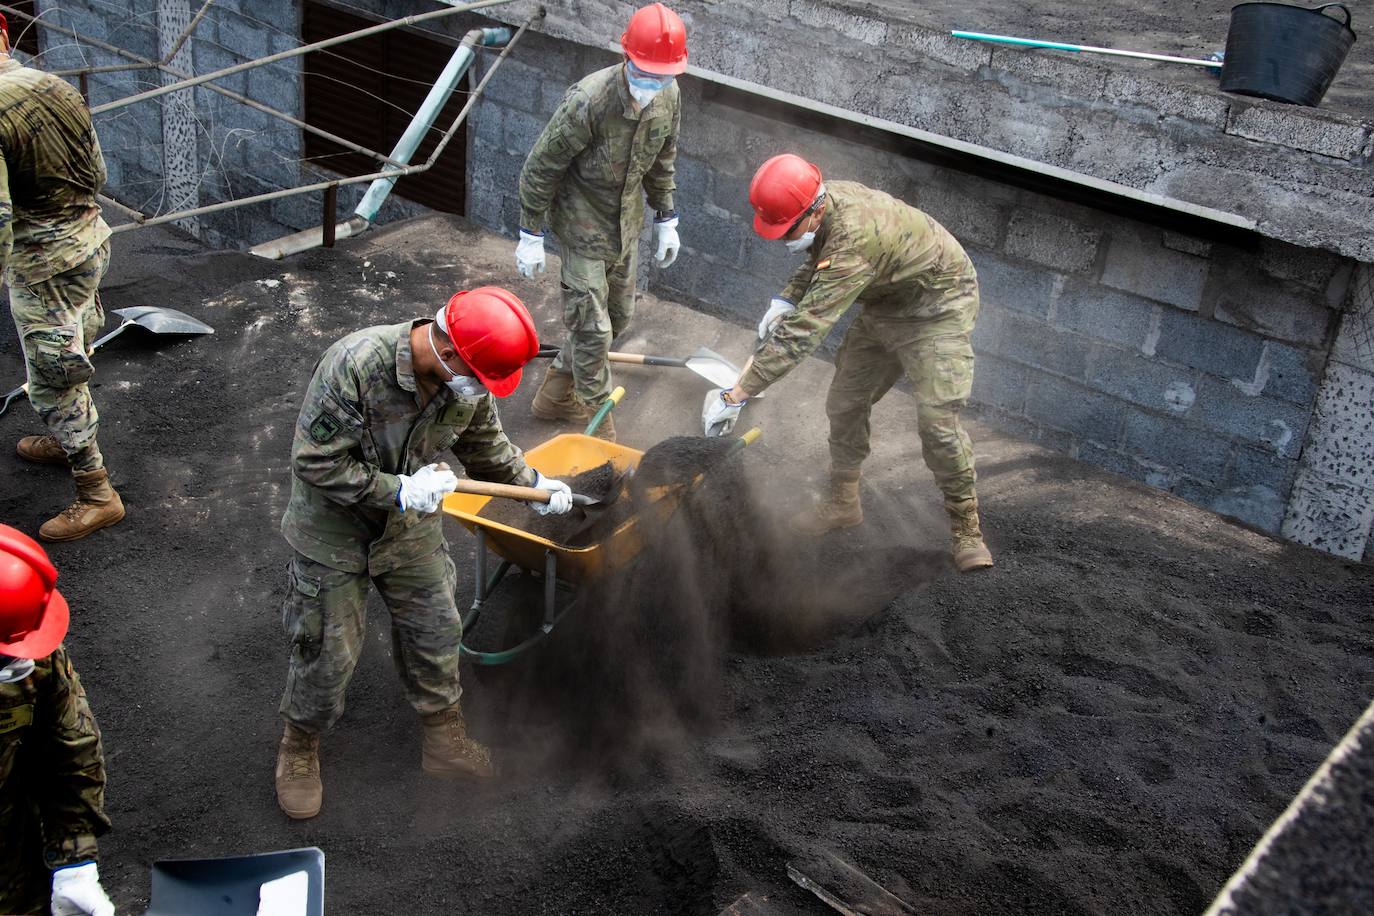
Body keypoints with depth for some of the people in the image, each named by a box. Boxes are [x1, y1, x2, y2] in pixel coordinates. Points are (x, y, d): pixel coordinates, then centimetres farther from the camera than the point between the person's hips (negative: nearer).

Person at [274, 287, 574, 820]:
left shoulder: (470, 383, -14)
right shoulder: (354, 366, -34)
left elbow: (486, 446, 8)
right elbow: (315, 462, -29)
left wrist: (533, 484, 1)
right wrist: (398, 491, -31)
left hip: (412, 531, 5)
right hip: (334, 531, -5)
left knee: (435, 633, 15)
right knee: (327, 652, 6)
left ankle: (445, 741, 36)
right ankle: (299, 747, 33)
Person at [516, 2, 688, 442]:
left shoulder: (668, 98, -10)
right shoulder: (588, 101, -29)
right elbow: (540, 169, -19)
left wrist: (666, 219, 13)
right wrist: (531, 236, -15)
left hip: (626, 222, 7)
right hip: (583, 222, -7)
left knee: (618, 316, 16)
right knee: (592, 327, -5)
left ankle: (554, 396, 35)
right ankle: (598, 421, 13)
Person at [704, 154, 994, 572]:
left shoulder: (855, 239, -40)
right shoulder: (825, 199, -12)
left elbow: (803, 332, -42)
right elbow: (818, 261, 13)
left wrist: (737, 395, -40)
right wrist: (786, 299, -6)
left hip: (938, 306, -9)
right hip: (886, 303, 9)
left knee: (938, 420, -17)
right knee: (844, 403, 9)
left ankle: (966, 529, -2)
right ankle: (841, 502, 26)